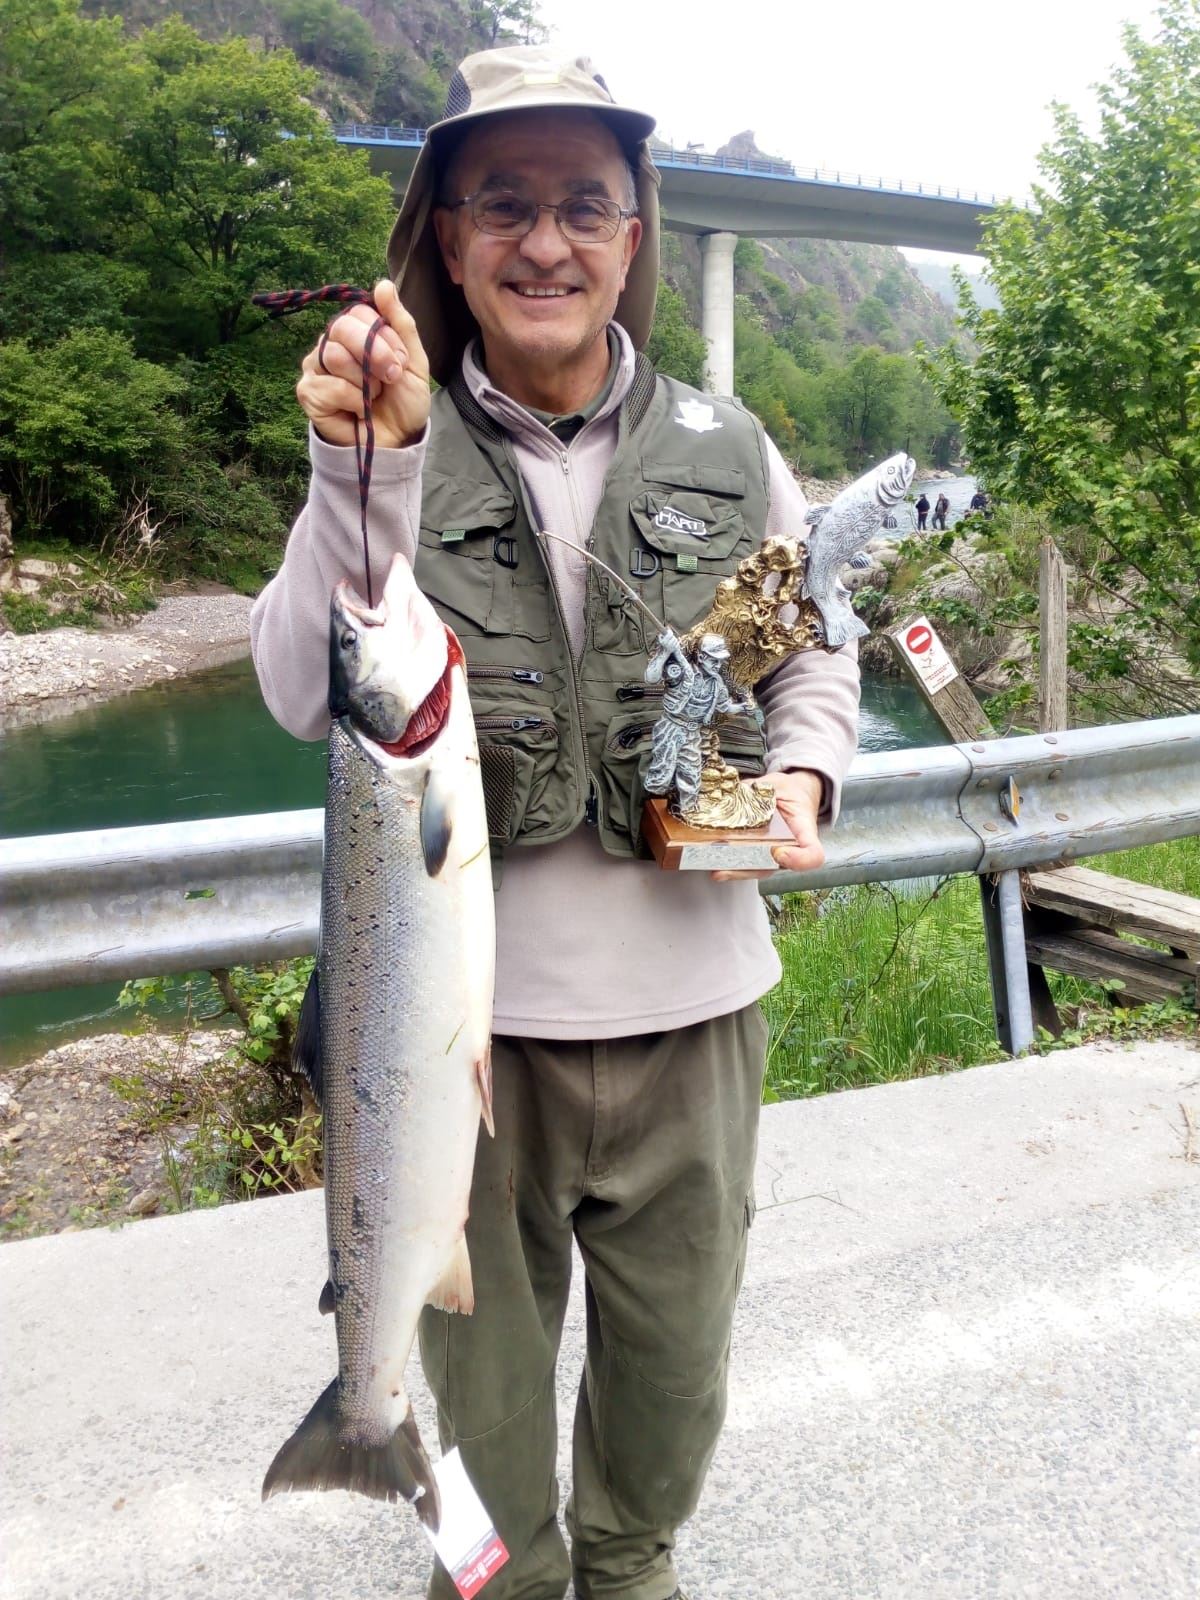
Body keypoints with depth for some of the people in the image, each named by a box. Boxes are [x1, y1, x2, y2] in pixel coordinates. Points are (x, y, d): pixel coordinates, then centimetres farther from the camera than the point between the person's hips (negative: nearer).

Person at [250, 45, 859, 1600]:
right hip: (469, 1005, -1)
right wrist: (364, 473, -28)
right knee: (484, 1366, 19)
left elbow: (815, 648, 13)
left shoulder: (725, 452, 1)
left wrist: (800, 772, -6)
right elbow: (307, 701, -17)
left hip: (688, 1000, 2)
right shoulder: (393, 450, -5)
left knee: (674, 1354, 21)